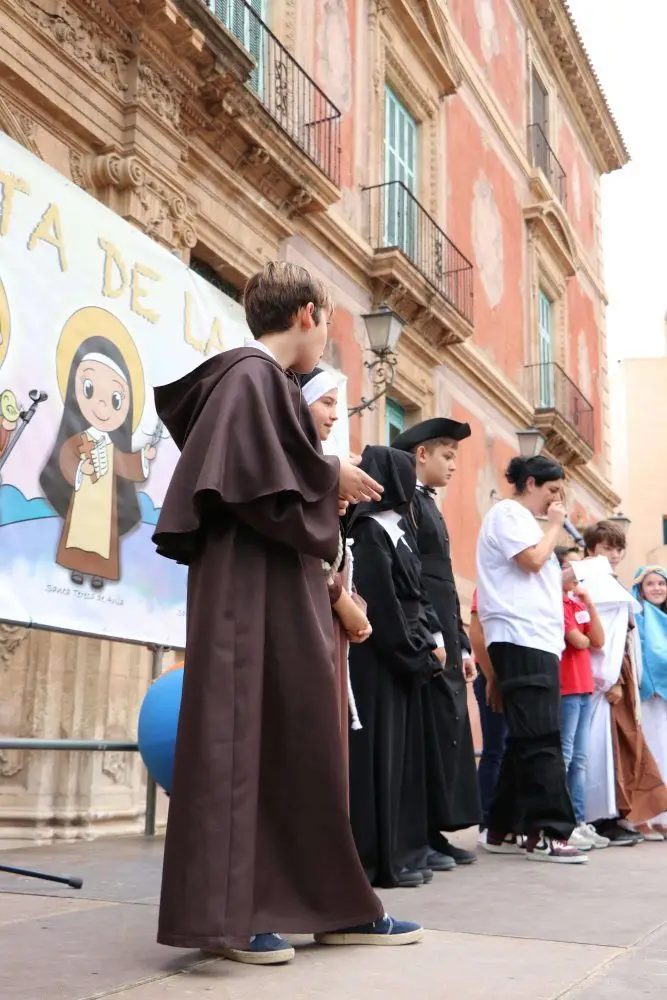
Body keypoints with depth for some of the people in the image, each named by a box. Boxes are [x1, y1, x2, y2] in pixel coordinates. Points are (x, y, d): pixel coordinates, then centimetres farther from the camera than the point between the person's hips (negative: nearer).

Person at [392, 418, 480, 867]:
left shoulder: (430, 506, 22)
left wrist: (461, 644, 18)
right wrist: (433, 637, -21)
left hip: (445, 638, 10)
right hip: (427, 639, -10)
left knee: (450, 733, 9)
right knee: (433, 734, -7)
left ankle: (436, 830, 15)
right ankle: (421, 834, 1)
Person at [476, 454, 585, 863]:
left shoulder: (524, 520, 26)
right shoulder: (507, 513, -2)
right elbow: (533, 559, -15)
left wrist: (564, 579, 14)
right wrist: (554, 525, -1)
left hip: (537, 641, 10)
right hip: (520, 640, -10)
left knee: (527, 739, 8)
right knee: (541, 740, -13)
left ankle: (503, 829, 12)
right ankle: (548, 833, -13)